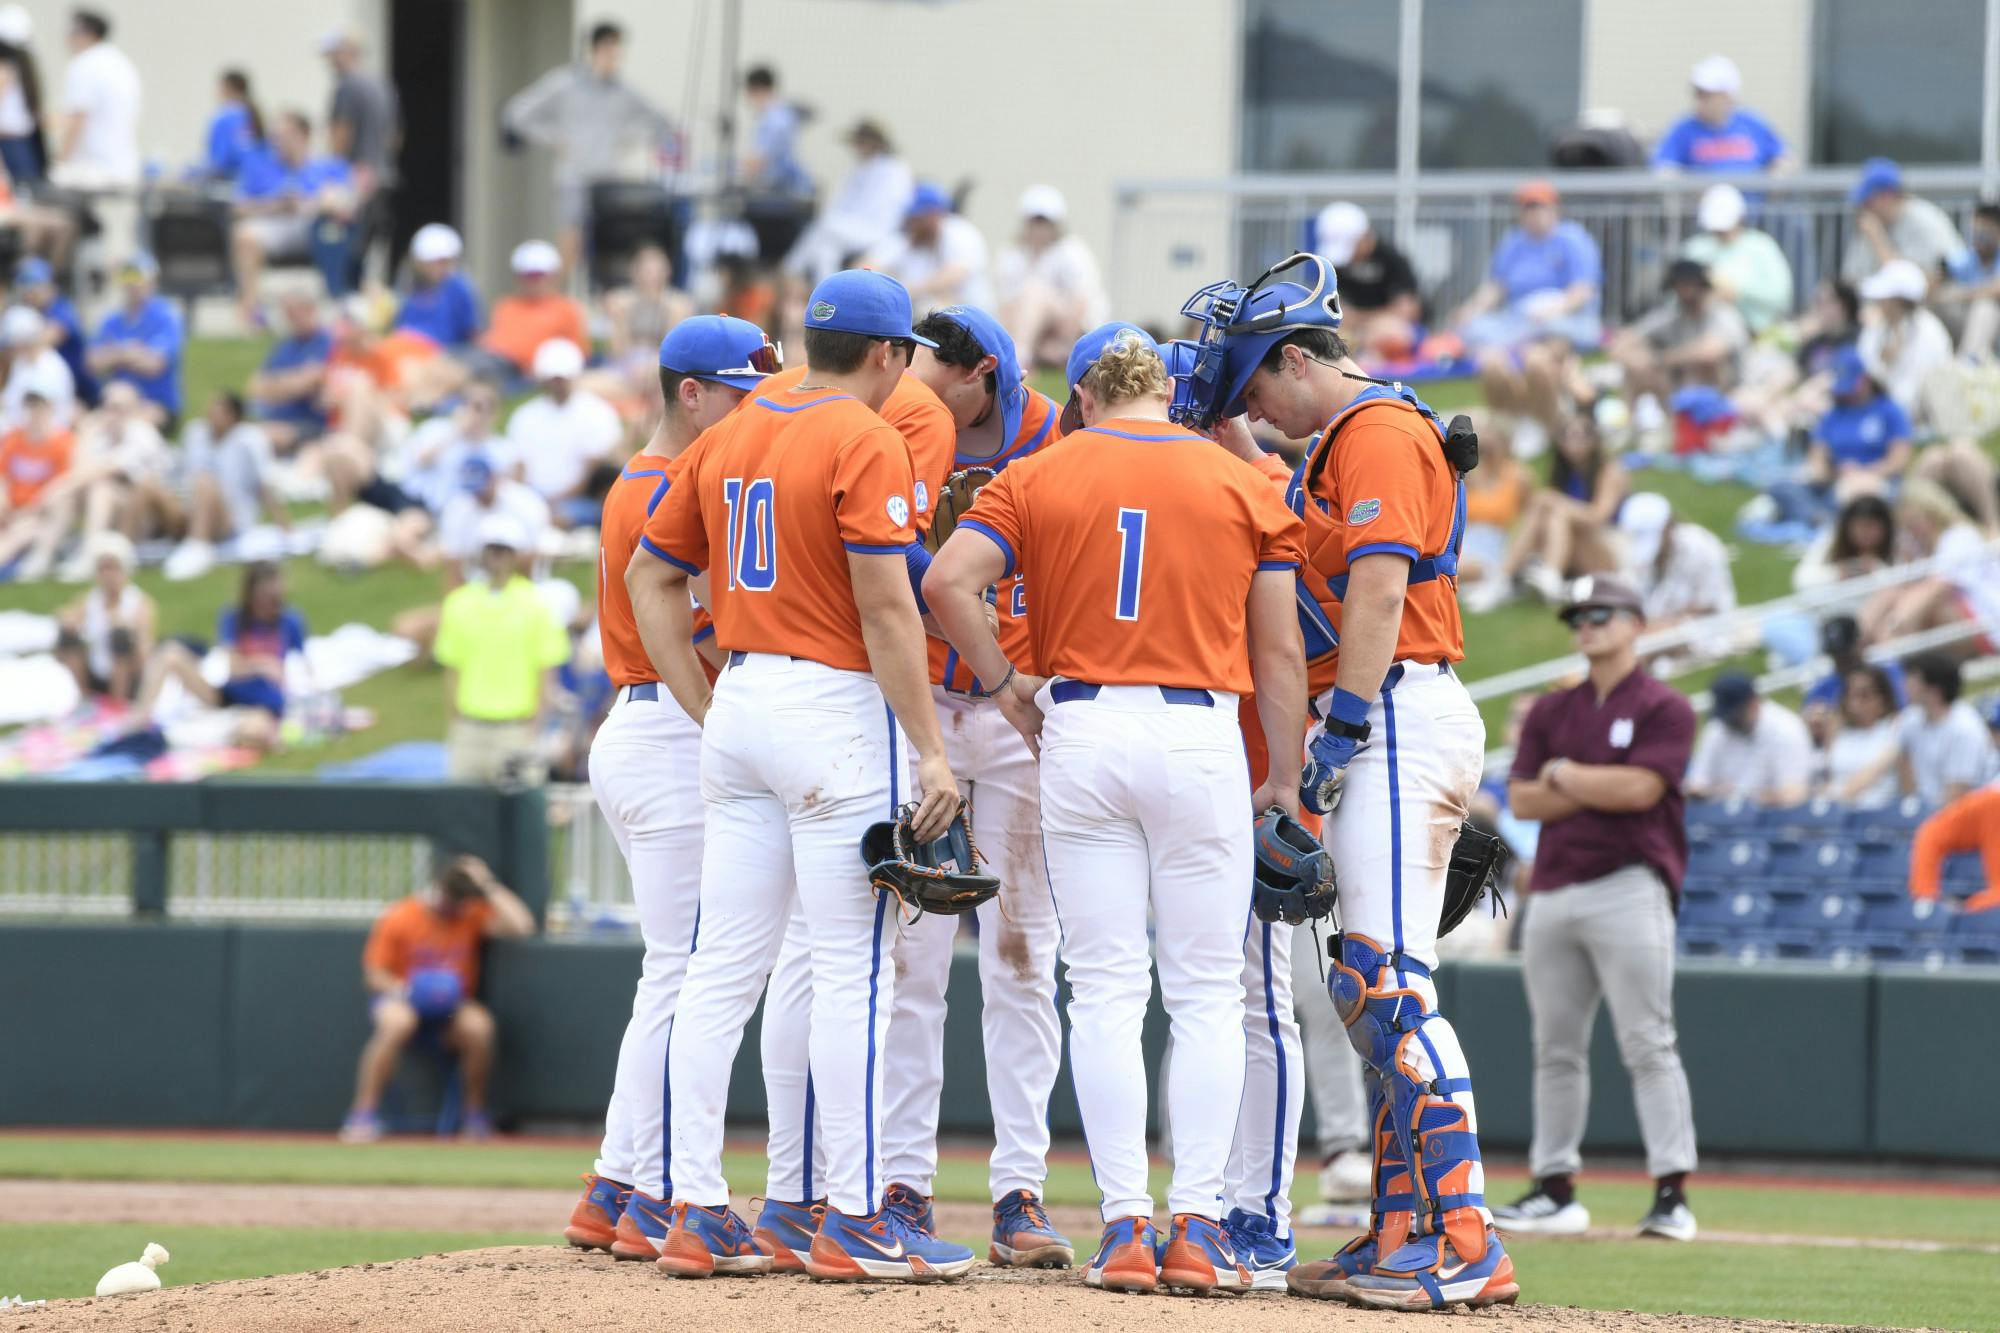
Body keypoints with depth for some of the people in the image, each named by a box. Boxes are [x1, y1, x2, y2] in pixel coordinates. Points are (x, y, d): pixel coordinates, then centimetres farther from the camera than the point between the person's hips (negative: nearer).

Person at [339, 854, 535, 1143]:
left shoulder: (473, 915, 0)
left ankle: (476, 1117, -13)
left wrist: (489, 887, -12)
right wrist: (402, 989, -23)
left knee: (479, 1024, -32)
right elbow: (374, 975, -3)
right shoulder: (399, 919, -6)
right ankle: (362, 1115, -33)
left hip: (449, 1010, 2)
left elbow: (522, 926, -15)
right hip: (403, 1000, -2)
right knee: (396, 1021, -39)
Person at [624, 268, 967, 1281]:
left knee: (722, 969, 7)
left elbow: (649, 576, 16)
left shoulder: (728, 437, 13)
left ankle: (696, 1211, 7)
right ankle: (852, 1220, -4)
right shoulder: (866, 444, -9)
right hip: (836, 712, -7)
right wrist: (930, 750, -15)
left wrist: (708, 712, 16)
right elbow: (886, 608, -16)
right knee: (852, 970, -4)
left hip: (740, 706, 7)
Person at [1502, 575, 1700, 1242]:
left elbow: (1640, 788, -14)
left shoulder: (1665, 709, 0)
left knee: (1648, 1045, -10)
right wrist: (1601, 790, -6)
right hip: (1553, 895, 6)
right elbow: (1522, 799, 6)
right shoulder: (1552, 712, 16)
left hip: (1627, 890, -6)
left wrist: (1564, 774, -1)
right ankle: (1554, 1189, 11)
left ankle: (1672, 1192, -13)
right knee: (1556, 1049, 7)